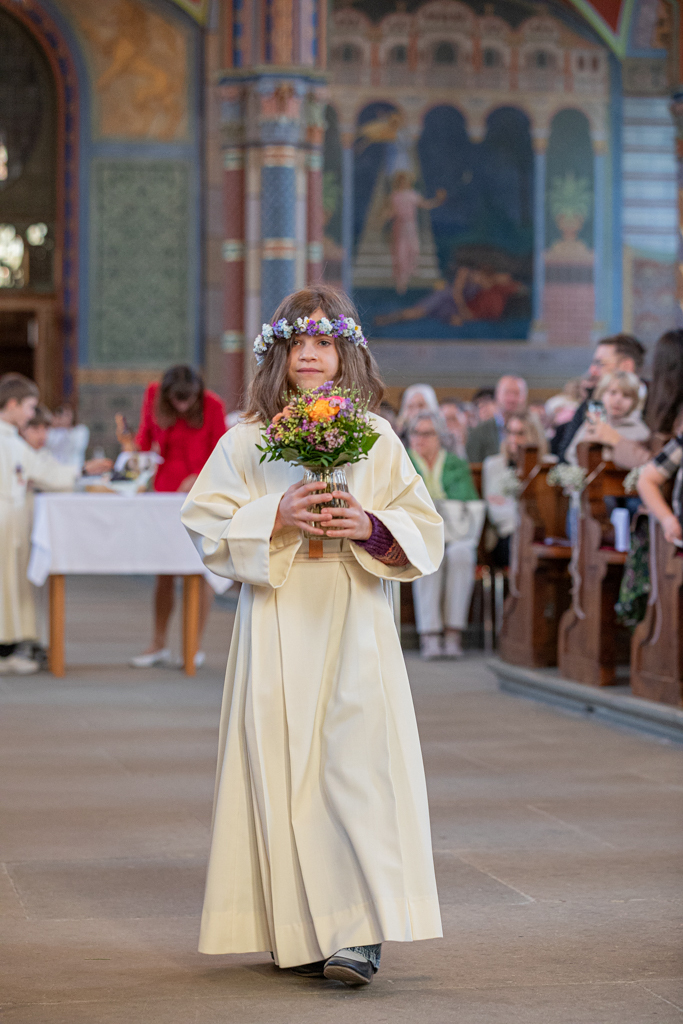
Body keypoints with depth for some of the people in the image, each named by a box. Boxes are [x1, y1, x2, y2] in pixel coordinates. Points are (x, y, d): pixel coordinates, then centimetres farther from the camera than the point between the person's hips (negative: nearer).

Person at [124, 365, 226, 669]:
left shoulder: (212, 406, -11)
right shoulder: (153, 396, -3)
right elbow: (146, 436, 8)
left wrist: (196, 478, -21)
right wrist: (135, 446, -13)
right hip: (166, 489, 3)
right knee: (164, 569, 5)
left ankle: (196, 646, 4)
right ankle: (159, 645, 13)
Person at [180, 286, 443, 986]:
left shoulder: (376, 439, 8)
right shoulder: (246, 440, 8)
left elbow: (424, 530, 8)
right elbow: (205, 524, 2)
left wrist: (371, 526, -12)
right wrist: (276, 517, -12)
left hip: (354, 620, -1)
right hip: (278, 620, 1)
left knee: (357, 756, -13)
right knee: (282, 764, -2)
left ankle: (360, 933, -16)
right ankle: (300, 933, 7)